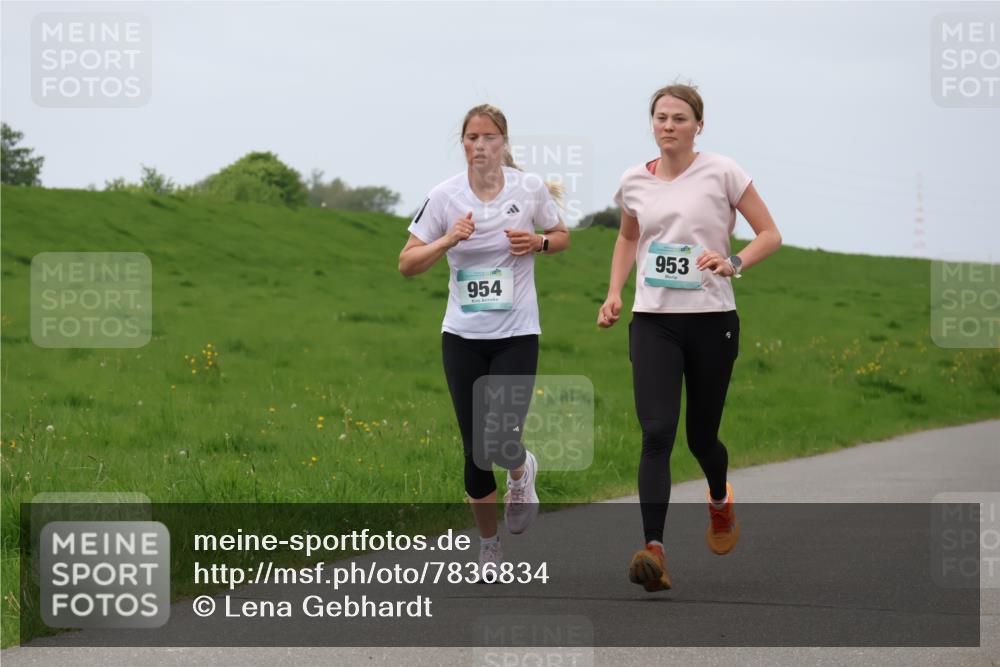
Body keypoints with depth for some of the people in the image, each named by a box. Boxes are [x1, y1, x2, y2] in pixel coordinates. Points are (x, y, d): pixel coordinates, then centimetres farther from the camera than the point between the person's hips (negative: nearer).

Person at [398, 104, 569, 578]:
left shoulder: (531, 189, -4)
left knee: (501, 444, -15)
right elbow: (407, 263, 0)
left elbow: (561, 237, 13)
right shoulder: (445, 197, -4)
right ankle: (488, 545, 22)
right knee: (475, 452, 2)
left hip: (517, 335, -1)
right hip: (462, 337, 1)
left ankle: (522, 471, 22)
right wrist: (448, 240, -17)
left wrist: (538, 242, -9)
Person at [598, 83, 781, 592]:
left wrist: (734, 263, -20)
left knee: (702, 435, 9)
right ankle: (653, 550, -23)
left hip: (711, 319, -2)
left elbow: (770, 234, -1)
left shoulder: (721, 173, -4)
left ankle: (721, 501, 45)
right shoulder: (635, 181, 6)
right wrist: (614, 294, 11)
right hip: (653, 321, 2)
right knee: (656, 433, -16)